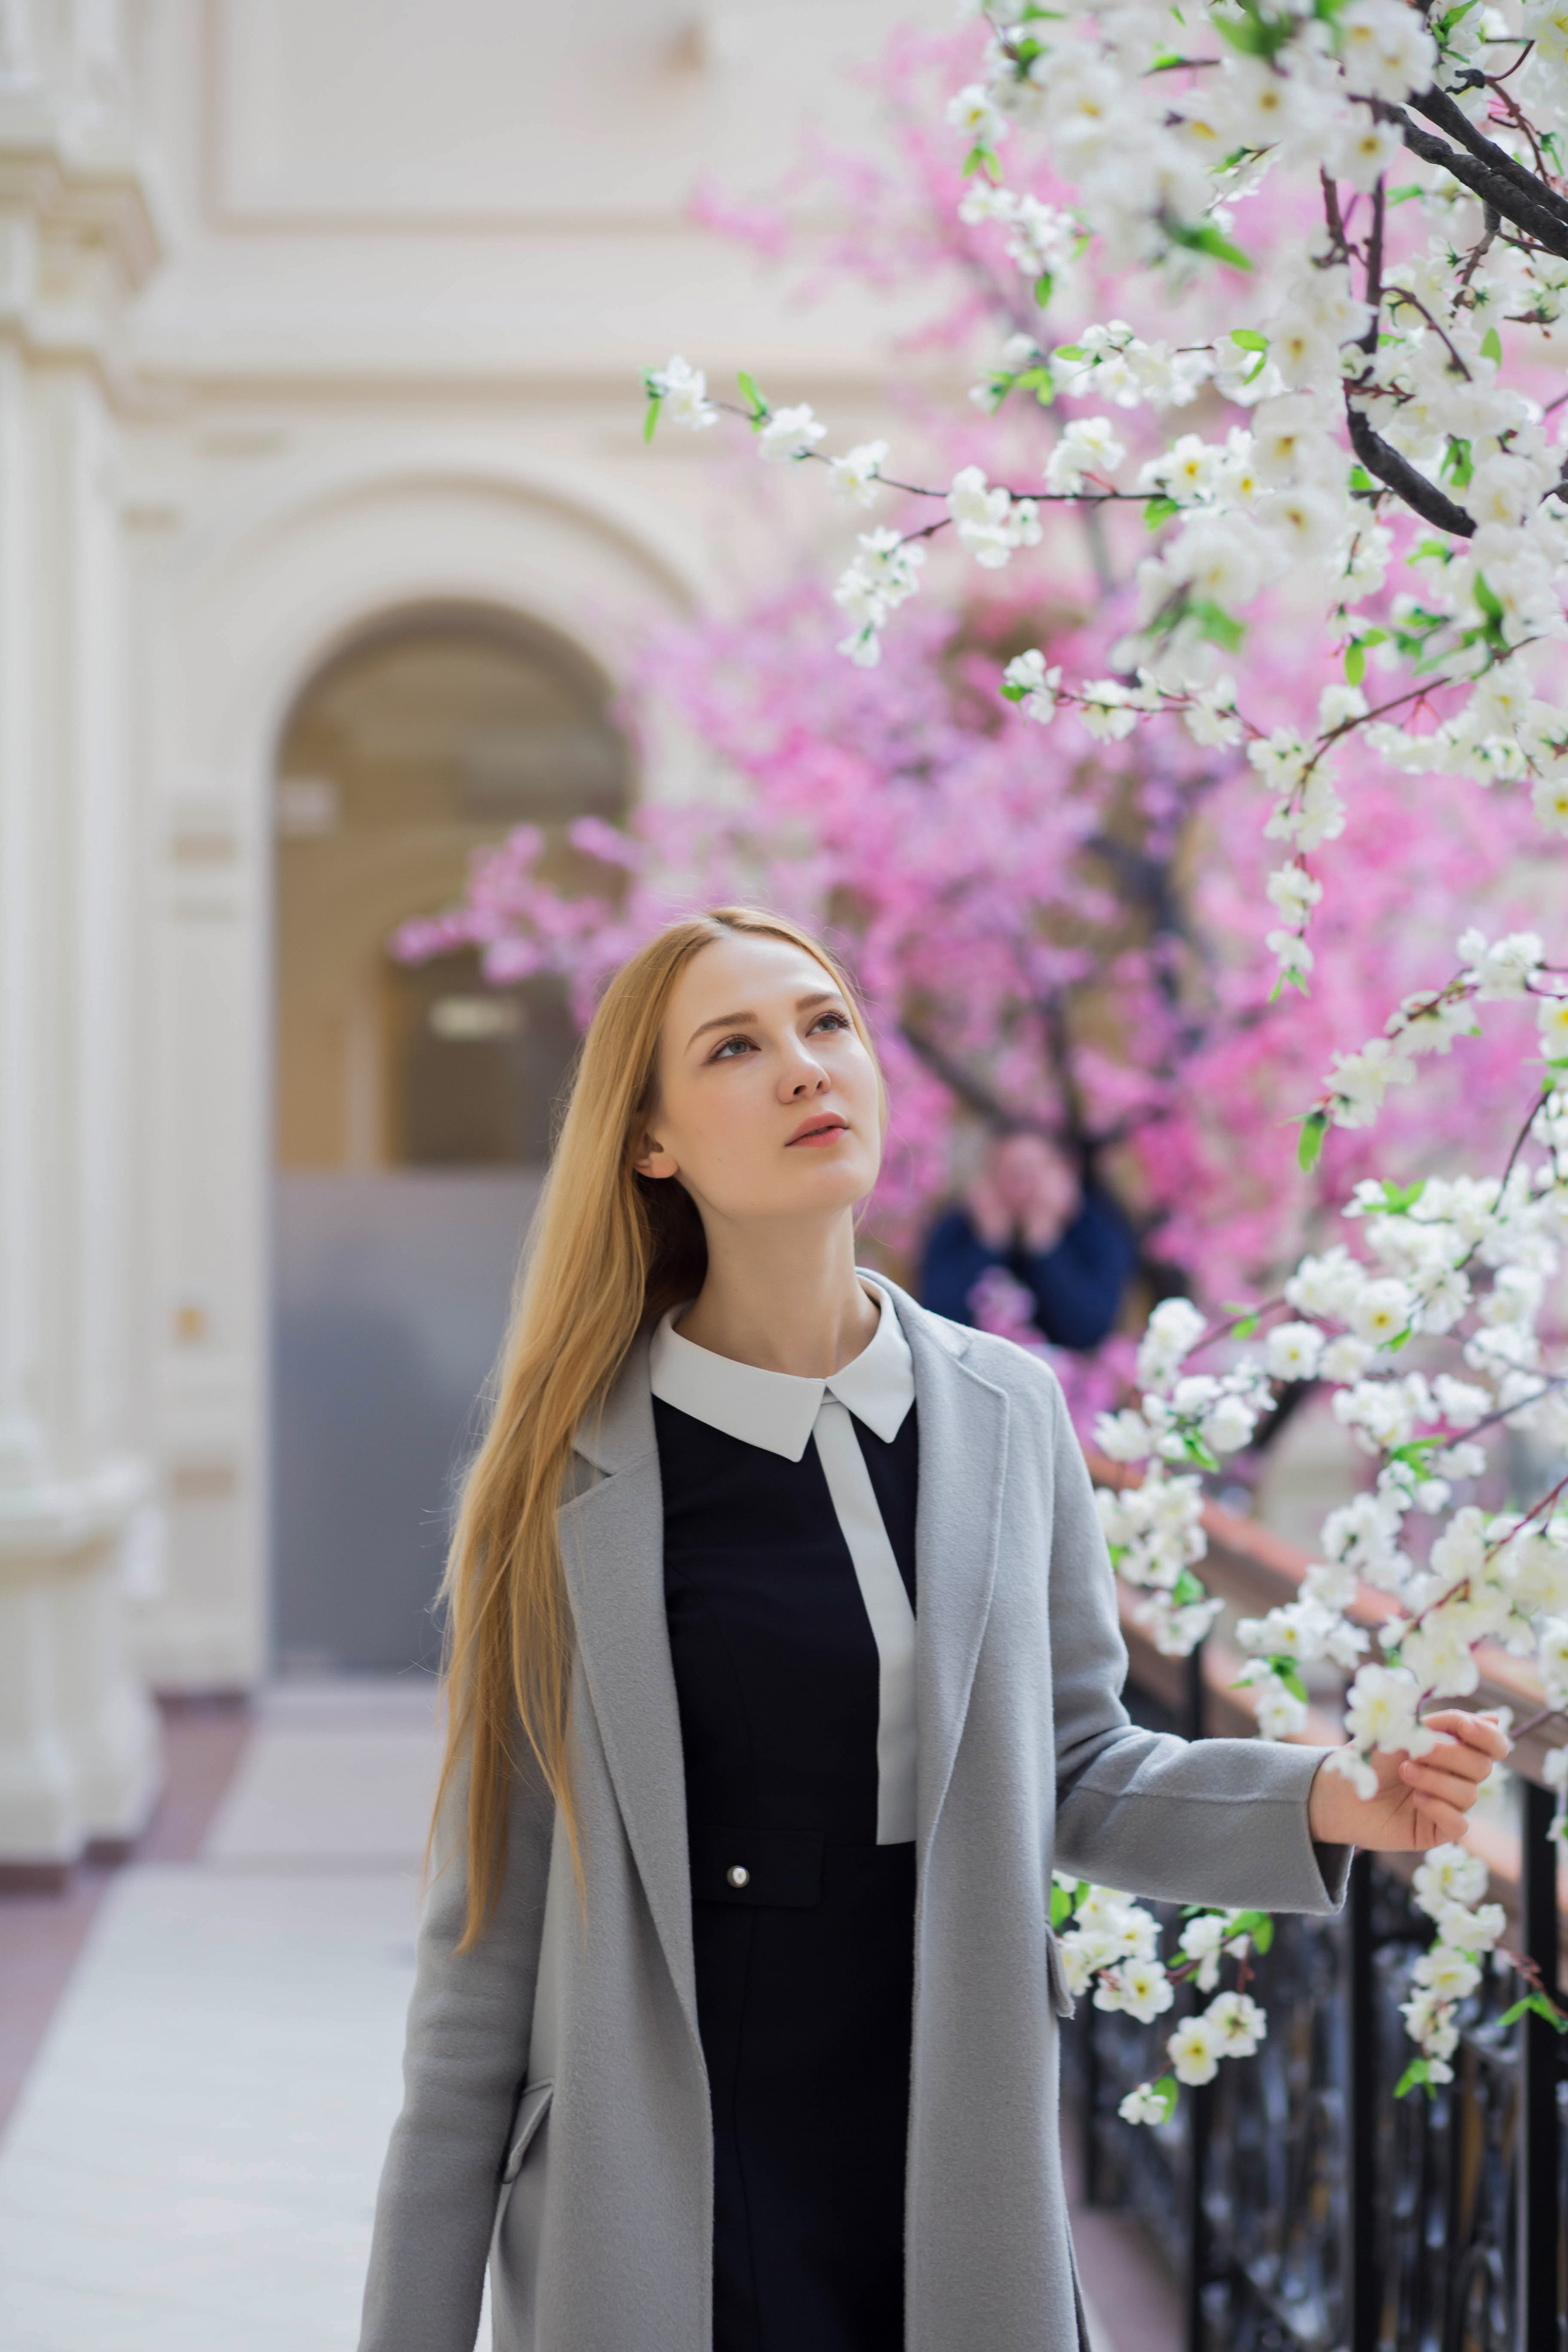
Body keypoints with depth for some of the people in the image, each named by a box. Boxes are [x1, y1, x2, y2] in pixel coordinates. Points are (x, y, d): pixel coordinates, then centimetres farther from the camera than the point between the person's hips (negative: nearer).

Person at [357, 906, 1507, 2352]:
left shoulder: (1005, 1414, 1)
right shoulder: (567, 1476, -7)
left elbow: (1072, 1776, 11)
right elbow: (490, 1943, -4)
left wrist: (1317, 1806, -7)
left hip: (965, 2230, 3)